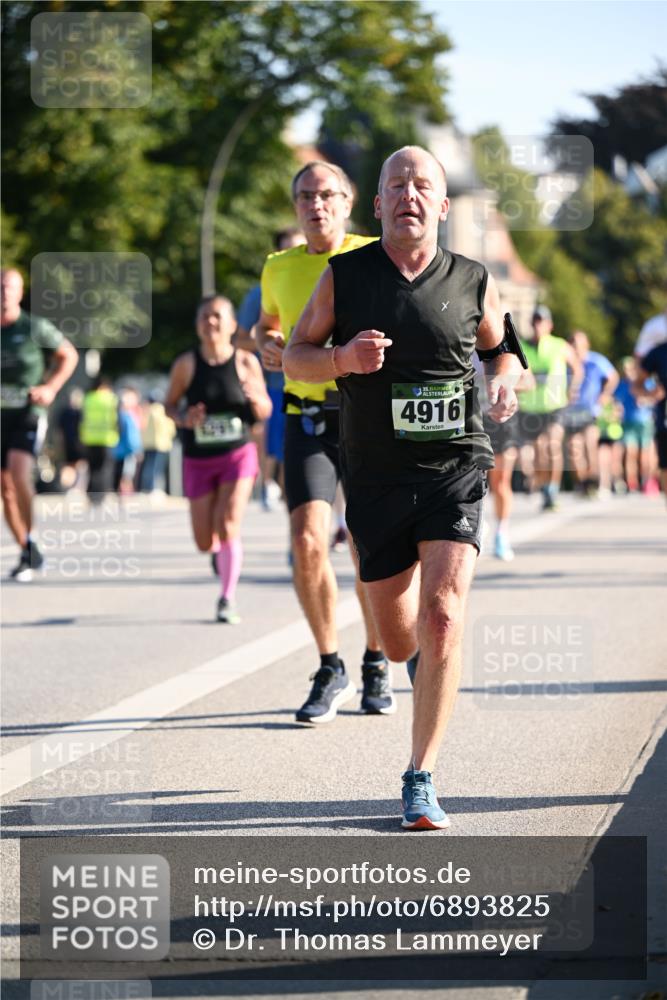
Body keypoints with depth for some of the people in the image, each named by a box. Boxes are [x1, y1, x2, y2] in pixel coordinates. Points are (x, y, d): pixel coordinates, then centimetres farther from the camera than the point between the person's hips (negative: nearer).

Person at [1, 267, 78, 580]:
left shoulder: (35, 328, -4)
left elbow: (68, 355, 10)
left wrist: (50, 387, -2)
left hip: (27, 413, -3)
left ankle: (30, 544, -13)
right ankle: (28, 554, 17)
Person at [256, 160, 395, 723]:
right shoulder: (279, 269, 10)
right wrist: (267, 345, 7)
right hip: (307, 418, 2)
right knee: (307, 542, -14)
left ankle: (376, 667, 27)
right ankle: (331, 672, 2)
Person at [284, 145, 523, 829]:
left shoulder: (473, 283, 2)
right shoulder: (344, 276, 1)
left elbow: (499, 349, 20)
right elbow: (295, 358, 6)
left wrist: (503, 383, -3)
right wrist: (343, 358, -15)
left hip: (454, 470, -1)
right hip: (375, 477, 1)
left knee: (442, 618, -19)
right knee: (398, 640, 10)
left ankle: (421, 780, -12)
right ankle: (425, 655, 50)